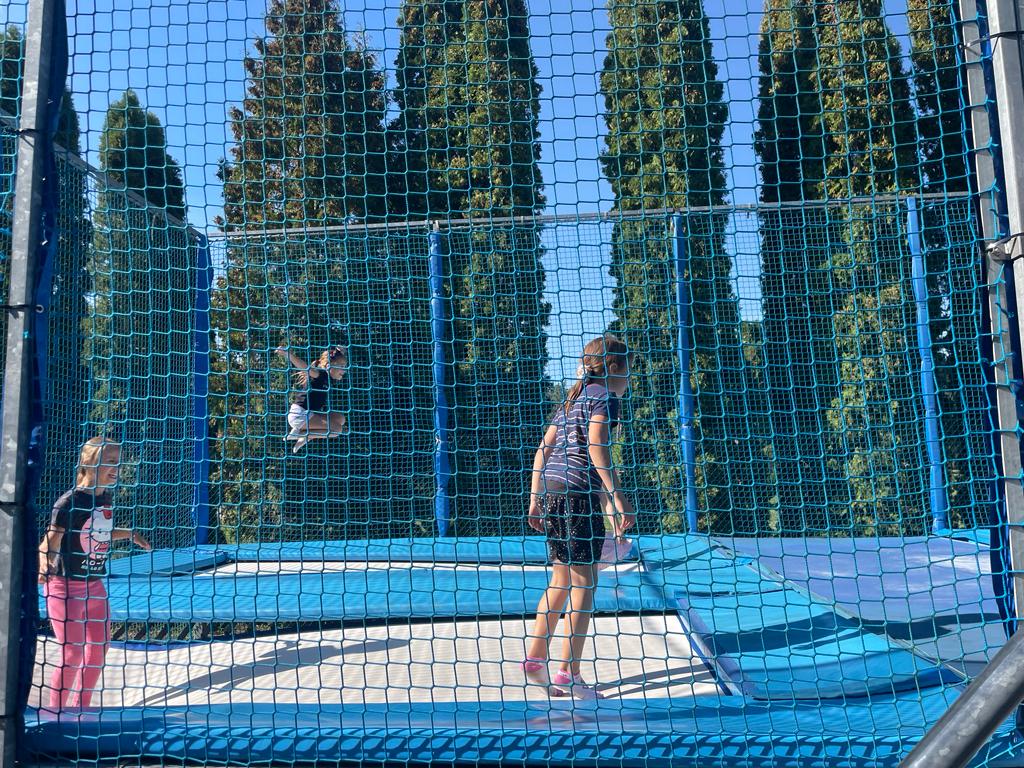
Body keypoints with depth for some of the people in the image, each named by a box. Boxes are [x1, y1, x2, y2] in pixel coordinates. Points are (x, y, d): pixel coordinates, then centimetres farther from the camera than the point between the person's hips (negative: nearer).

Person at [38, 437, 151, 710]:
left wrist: (130, 534, 21)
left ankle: (80, 708, 32)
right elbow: (49, 544, -22)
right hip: (66, 586, -8)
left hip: (94, 584, 8)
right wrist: (44, 567, -41)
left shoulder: (105, 496, 0)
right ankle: (56, 713, 18)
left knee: (99, 648, 14)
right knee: (73, 654, -2)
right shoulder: (70, 502, -21)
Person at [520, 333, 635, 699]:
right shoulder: (604, 396, -3)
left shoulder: (572, 399, 21)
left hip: (551, 491, 8)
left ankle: (534, 660, 22)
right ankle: (569, 674, 2)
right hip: (579, 493, -8)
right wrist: (616, 494, -20)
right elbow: (596, 443, -19)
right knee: (584, 582, -1)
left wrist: (535, 499, 18)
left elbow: (543, 449, 17)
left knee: (561, 580, 17)